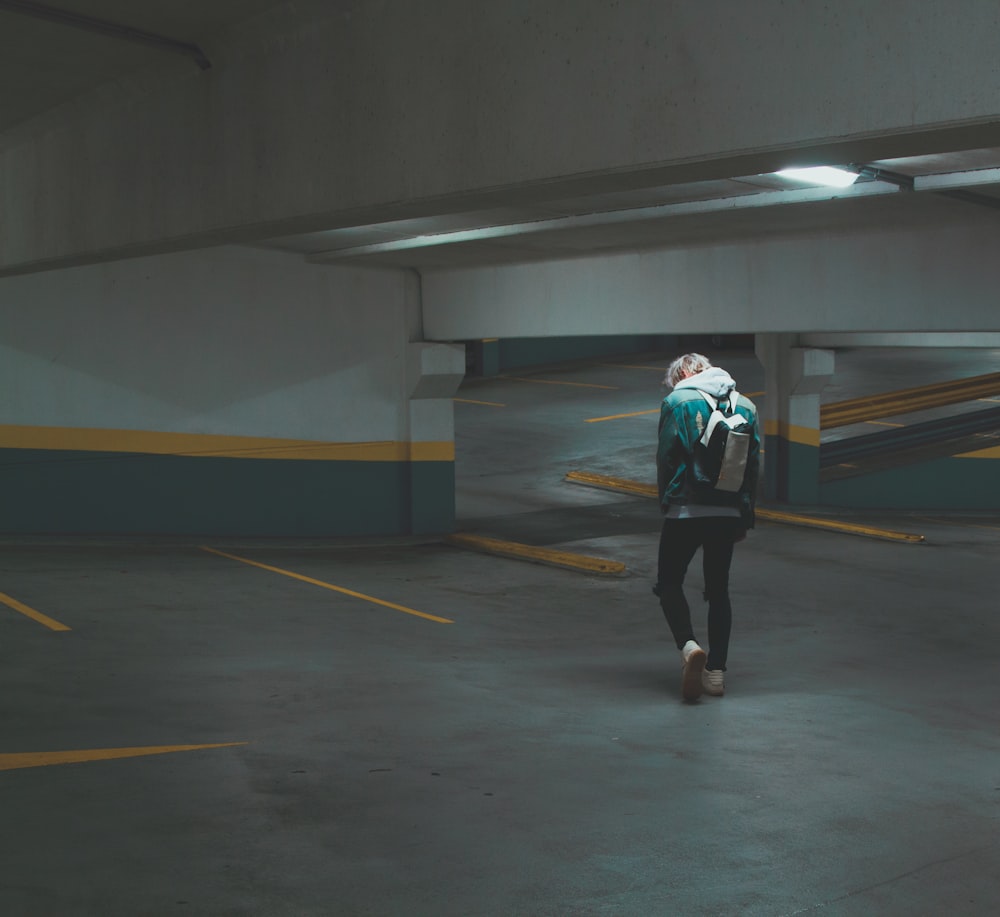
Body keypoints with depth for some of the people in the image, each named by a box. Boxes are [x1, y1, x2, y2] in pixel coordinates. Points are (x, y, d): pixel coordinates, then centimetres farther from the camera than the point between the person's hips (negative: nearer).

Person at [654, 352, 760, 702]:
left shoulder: (677, 402, -4)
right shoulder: (745, 406, 10)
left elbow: (665, 458, -5)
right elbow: (753, 466, 11)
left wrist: (666, 503, 8)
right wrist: (745, 519, 17)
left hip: (685, 511, -4)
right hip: (729, 513, 4)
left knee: (669, 584, 8)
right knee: (718, 590, 13)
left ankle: (689, 645, -16)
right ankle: (716, 670, 10)